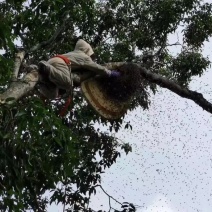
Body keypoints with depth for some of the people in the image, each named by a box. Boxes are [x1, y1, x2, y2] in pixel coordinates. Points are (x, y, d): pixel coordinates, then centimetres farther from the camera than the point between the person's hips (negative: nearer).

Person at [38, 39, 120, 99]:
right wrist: (110, 73, 35)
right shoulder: (84, 56, 21)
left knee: (52, 94, -7)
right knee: (68, 84, -35)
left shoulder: (72, 54, 41)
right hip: (59, 63, -8)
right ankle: (46, 68, -43)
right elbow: (97, 68, 23)